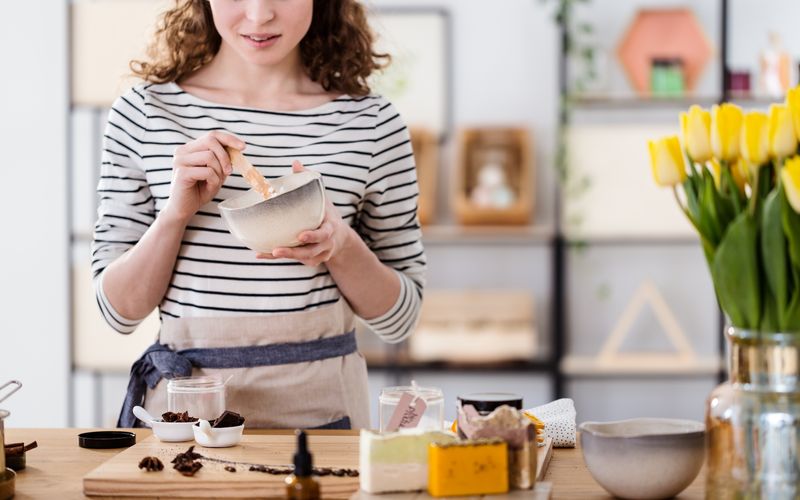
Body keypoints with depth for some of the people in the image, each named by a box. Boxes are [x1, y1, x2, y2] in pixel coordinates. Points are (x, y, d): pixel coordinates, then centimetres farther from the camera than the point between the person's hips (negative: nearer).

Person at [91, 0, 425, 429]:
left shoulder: (371, 124, 1)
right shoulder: (142, 112, 2)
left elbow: (399, 318, 6)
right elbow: (120, 310, 2)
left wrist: (342, 247, -12)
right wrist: (177, 212, -13)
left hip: (320, 404, 0)